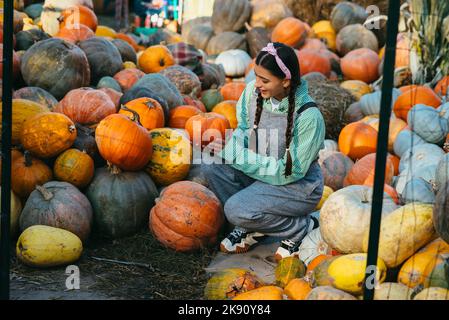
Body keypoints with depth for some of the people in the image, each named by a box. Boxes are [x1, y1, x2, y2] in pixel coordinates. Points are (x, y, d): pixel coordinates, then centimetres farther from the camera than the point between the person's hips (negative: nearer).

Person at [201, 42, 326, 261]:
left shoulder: (308, 116, -27)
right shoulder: (252, 91, -11)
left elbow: (291, 171, -24)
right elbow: (244, 128, 6)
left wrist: (237, 155, -25)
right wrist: (230, 145, -19)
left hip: (298, 186, -6)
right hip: (260, 173, 7)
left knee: (236, 209, -27)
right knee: (211, 165, -17)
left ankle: (302, 228, -2)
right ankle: (251, 226, 3)